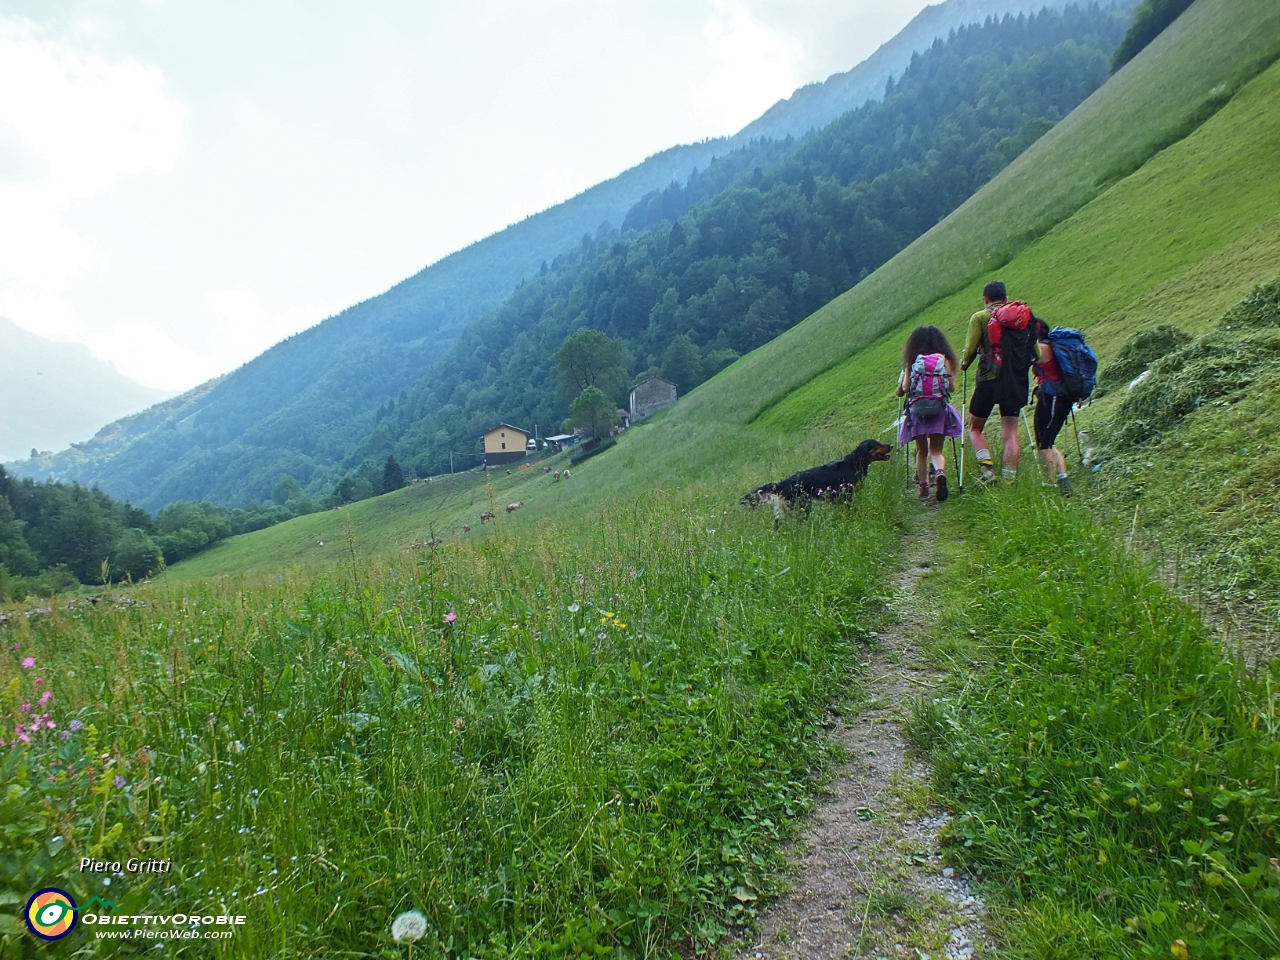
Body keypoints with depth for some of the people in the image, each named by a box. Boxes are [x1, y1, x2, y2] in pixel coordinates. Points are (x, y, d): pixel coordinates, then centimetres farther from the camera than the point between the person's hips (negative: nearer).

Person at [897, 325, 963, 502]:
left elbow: (902, 390, -4)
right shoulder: (945, 359, 4)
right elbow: (951, 386, -1)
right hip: (940, 410, 0)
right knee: (936, 450, 7)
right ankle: (940, 472, -23)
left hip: (917, 411, 0)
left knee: (921, 451, 14)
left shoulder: (911, 362, 2)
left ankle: (923, 487, 11)